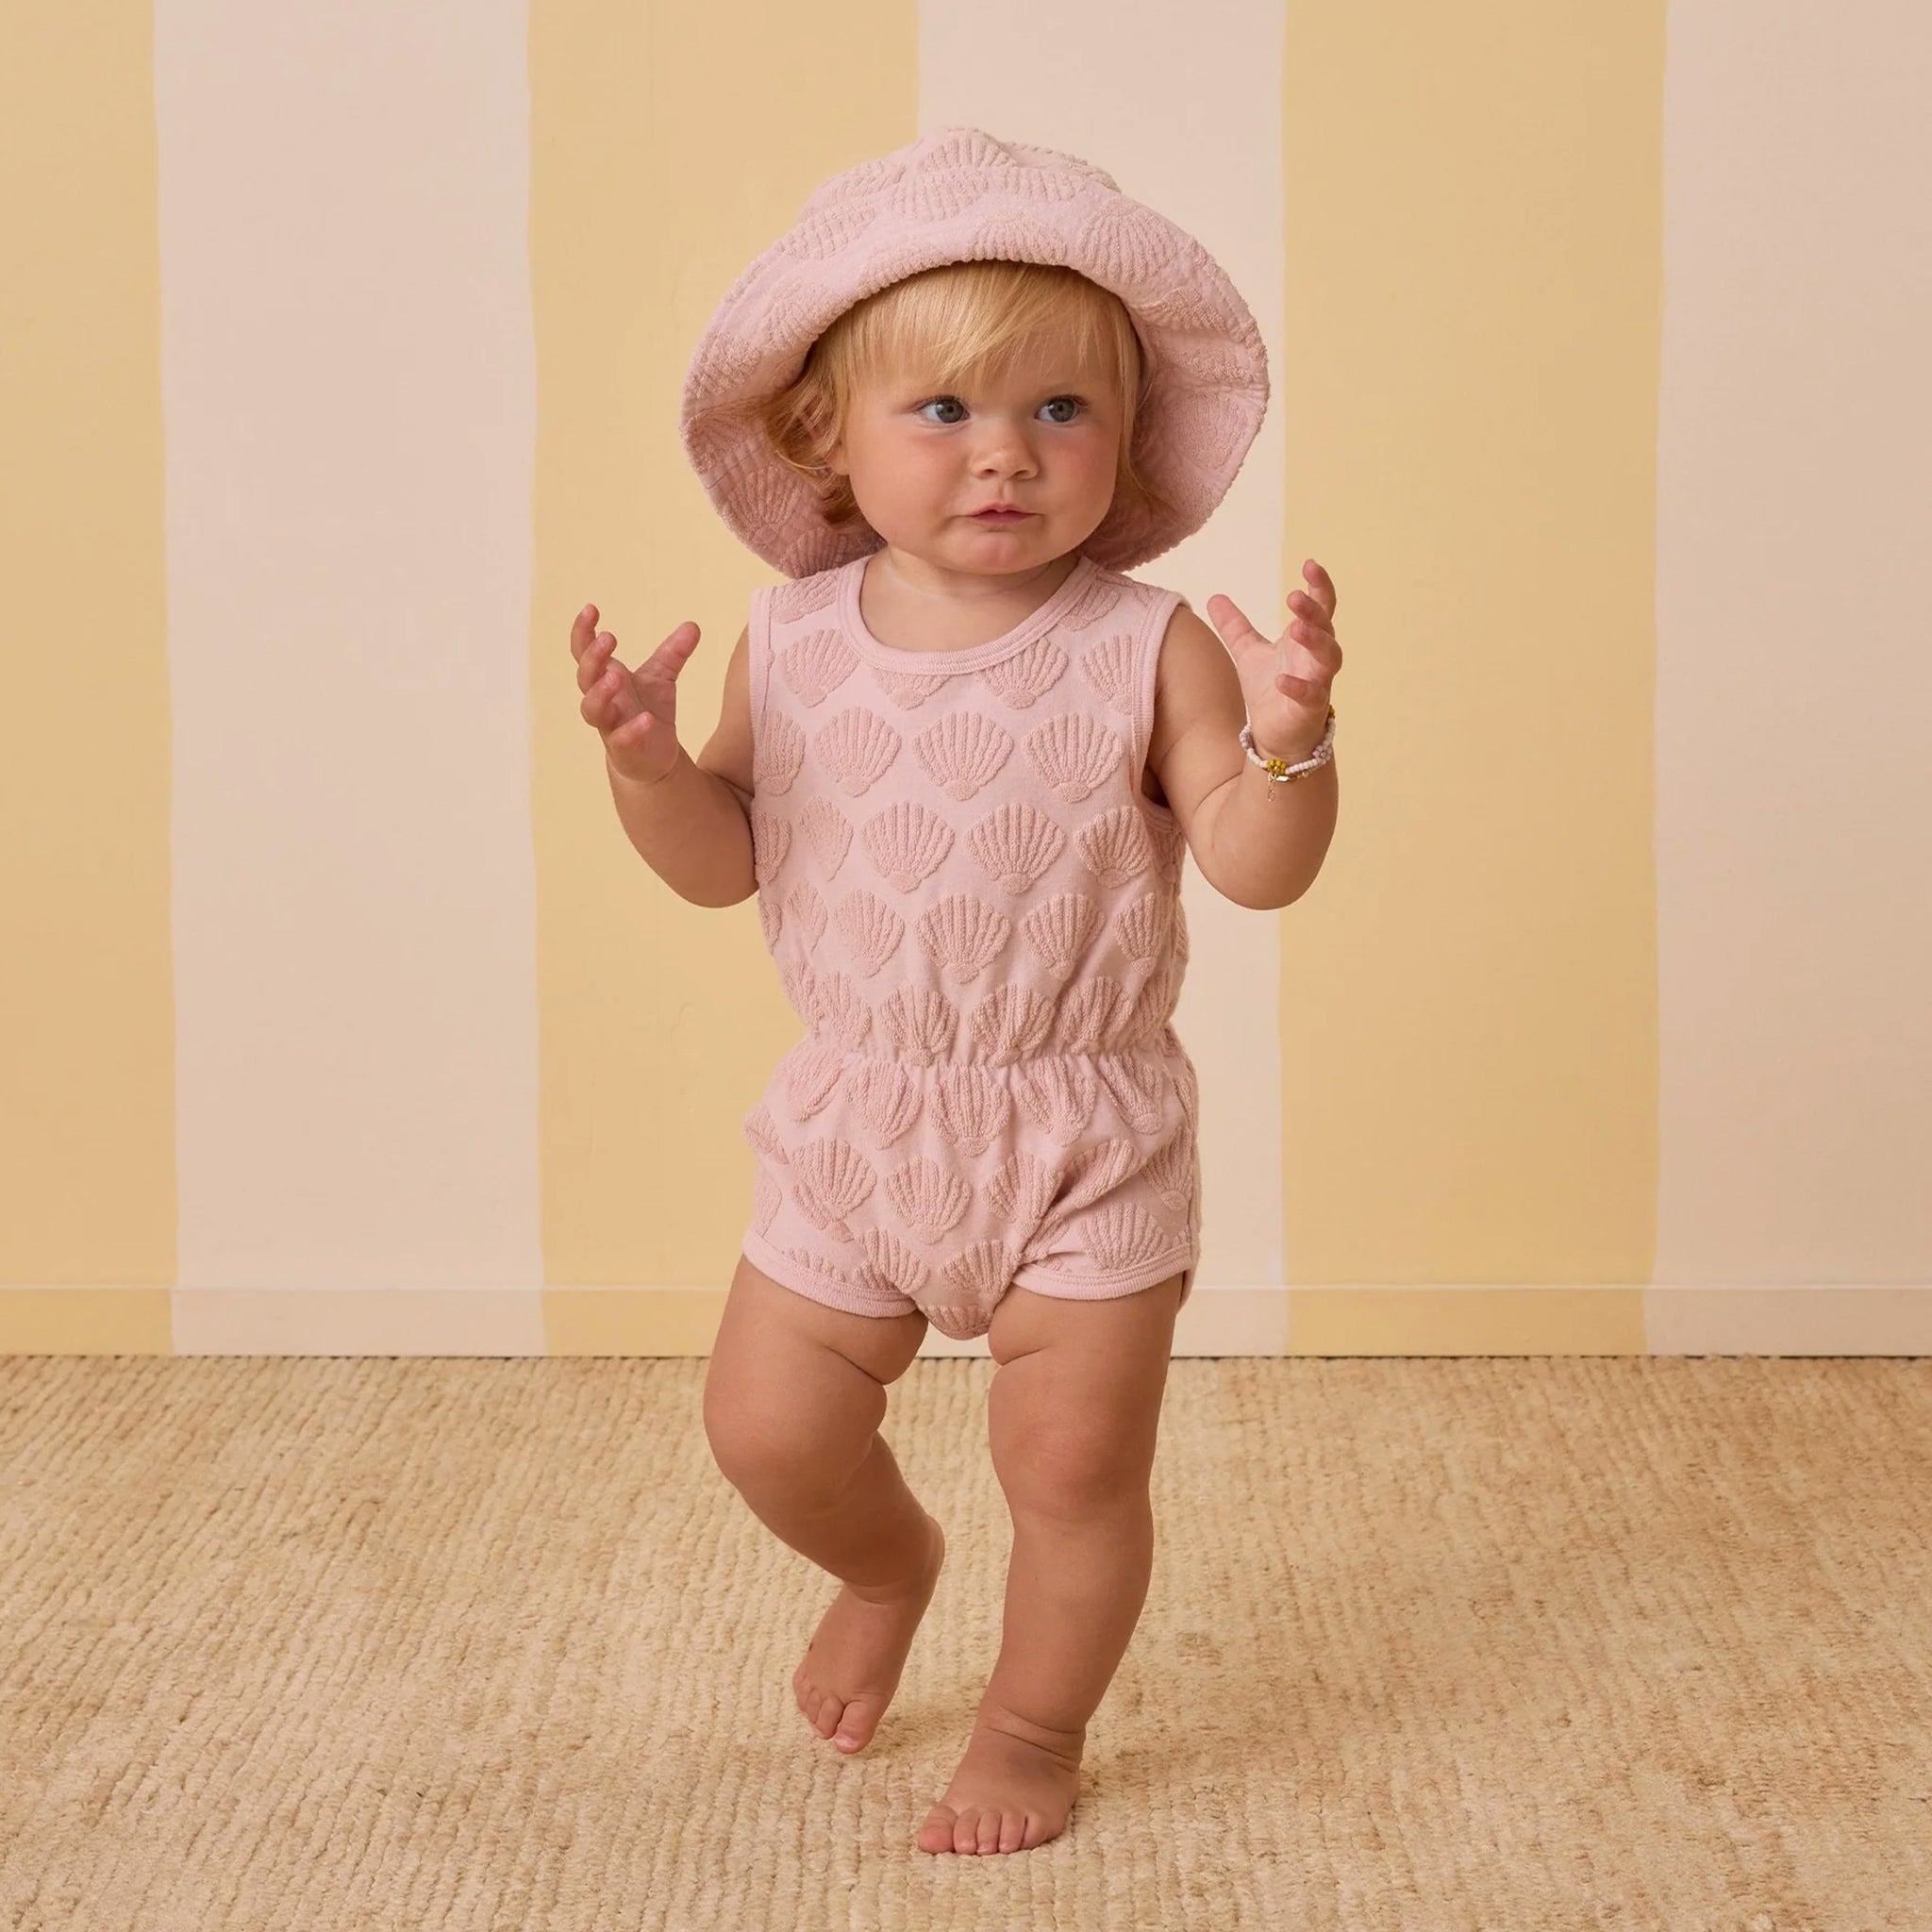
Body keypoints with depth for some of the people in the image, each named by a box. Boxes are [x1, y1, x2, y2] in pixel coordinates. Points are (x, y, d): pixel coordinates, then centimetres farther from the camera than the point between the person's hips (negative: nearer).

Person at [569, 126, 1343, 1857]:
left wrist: (1290, 736, -36)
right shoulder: (793, 643, -4)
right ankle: (887, 1566, 46)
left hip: (1082, 1139, -3)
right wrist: (649, 760, -18)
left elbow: (1258, 868, -17)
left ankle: (1034, 1730, 32)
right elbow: (723, 862, 2)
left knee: (1076, 1468, 5)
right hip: (854, 1130, 3)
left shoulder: (1146, 651, -13)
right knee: (767, 1428, 11)